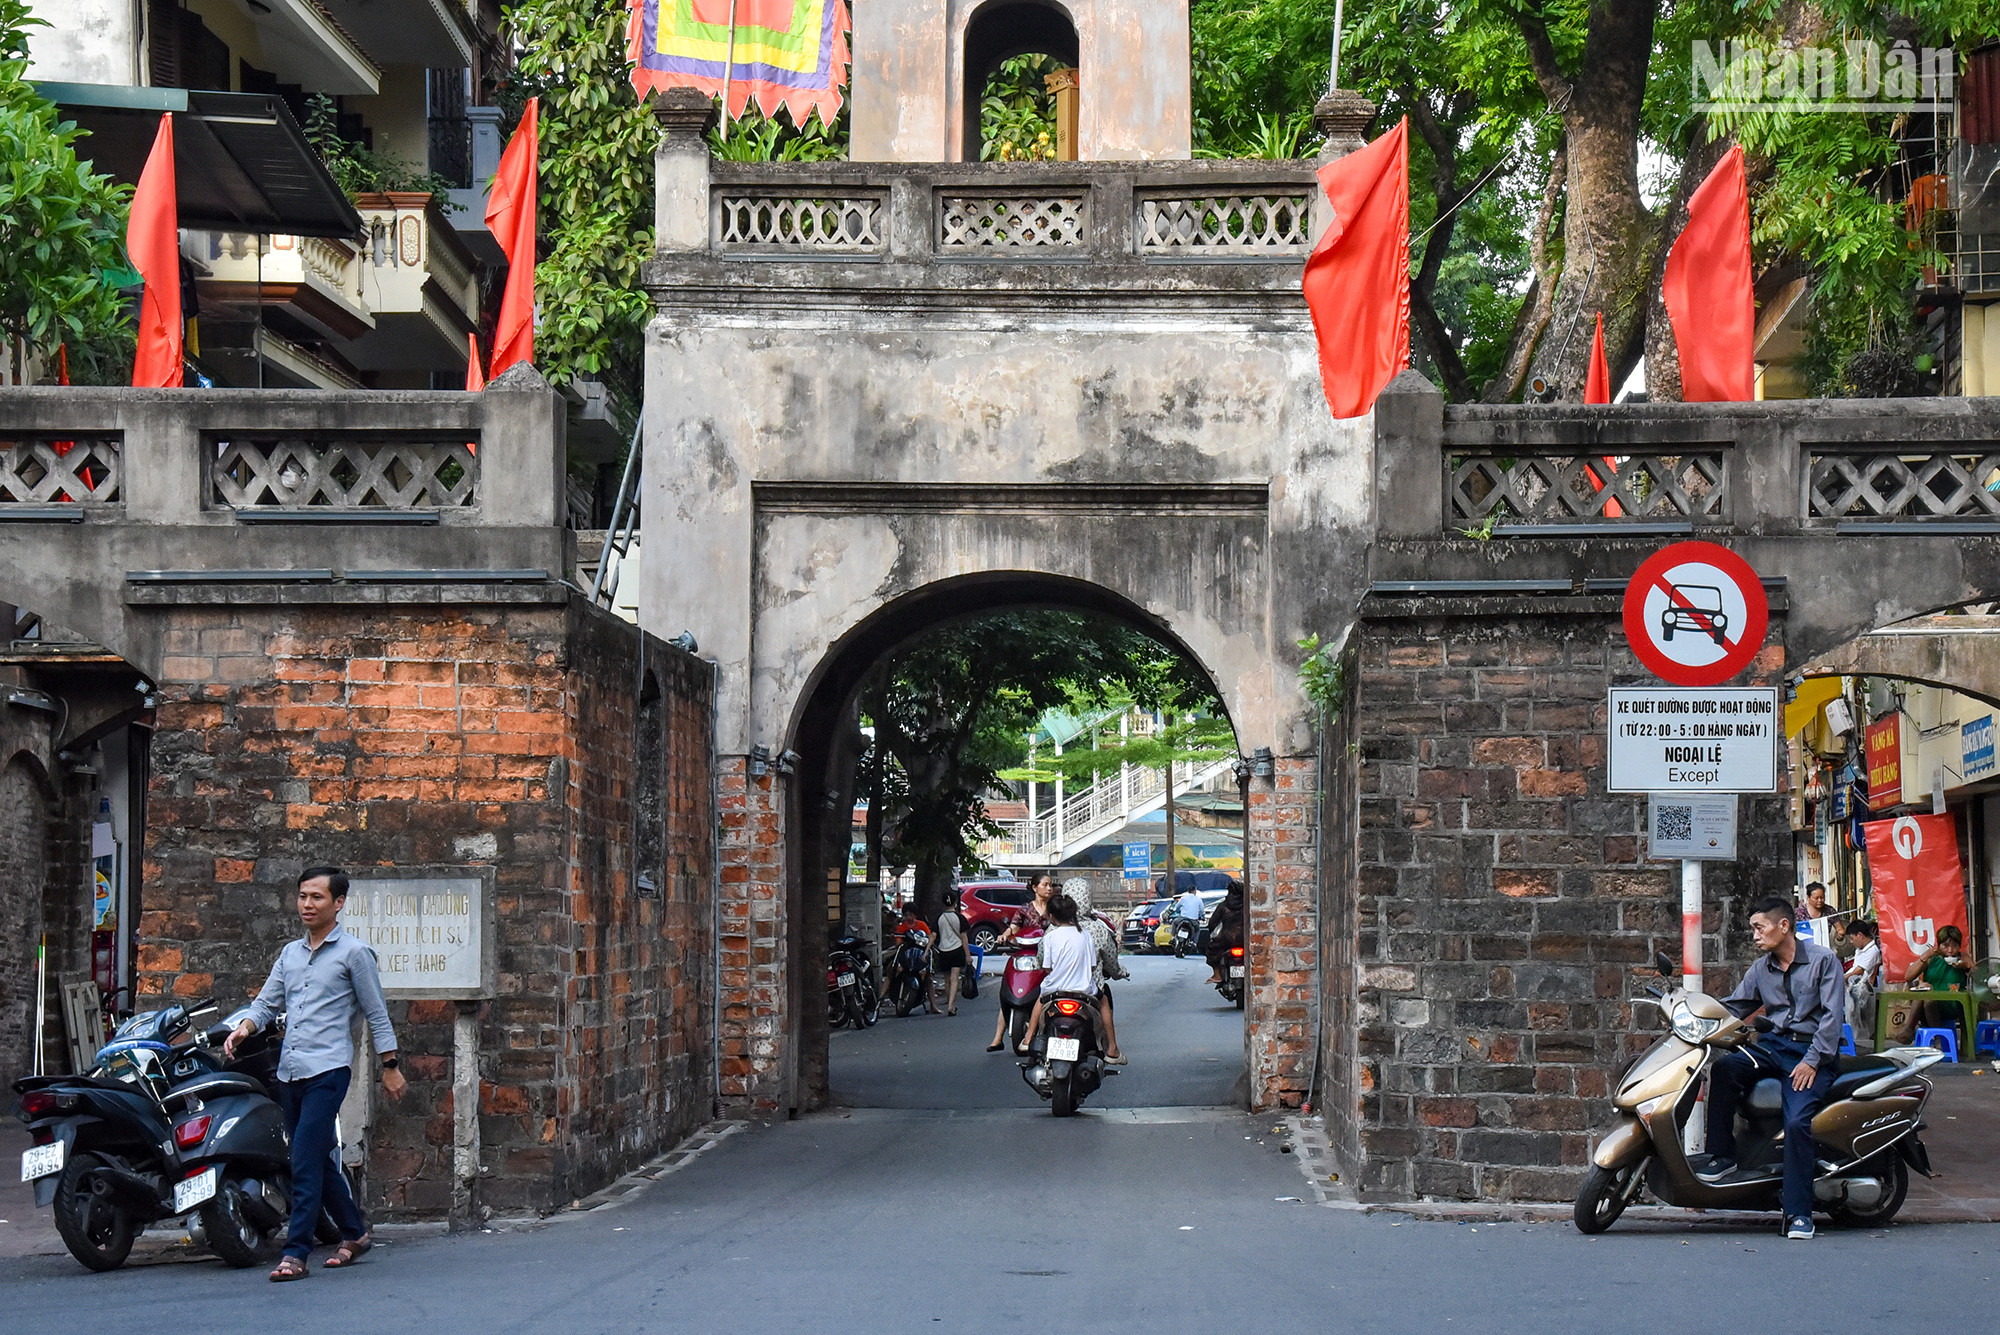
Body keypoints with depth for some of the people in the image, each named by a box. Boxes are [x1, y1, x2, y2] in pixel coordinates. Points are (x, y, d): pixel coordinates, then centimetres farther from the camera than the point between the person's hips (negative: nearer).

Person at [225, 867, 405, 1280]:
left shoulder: (353, 953, 0)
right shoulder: (290, 953, 18)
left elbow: (376, 1014, 2)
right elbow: (267, 1002, 18)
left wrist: (390, 1067, 3)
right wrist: (244, 1028, -3)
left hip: (328, 1069, -7)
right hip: (289, 1071, 7)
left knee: (306, 1162, -14)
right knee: (316, 1161, 13)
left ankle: (295, 1254, -16)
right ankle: (355, 1233, 29)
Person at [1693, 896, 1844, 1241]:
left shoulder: (1823, 960, -2)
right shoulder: (1760, 969, 15)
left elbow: (1832, 1015, -8)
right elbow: (1732, 1007, 16)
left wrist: (1812, 1061, -16)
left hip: (1813, 1050, -5)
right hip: (1773, 1044, 5)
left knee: (1797, 1122, -26)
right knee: (1725, 1068, -26)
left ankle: (1799, 1213, -21)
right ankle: (1722, 1155, -16)